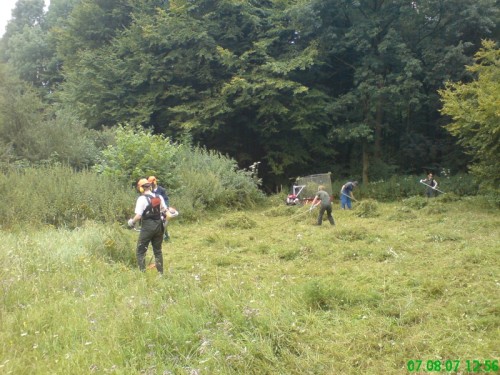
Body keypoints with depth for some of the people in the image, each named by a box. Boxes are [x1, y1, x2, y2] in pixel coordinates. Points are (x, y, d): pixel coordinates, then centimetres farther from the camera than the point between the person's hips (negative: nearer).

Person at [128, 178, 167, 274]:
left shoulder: (142, 199, -12)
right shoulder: (159, 197, 6)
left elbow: (138, 216, -16)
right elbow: (165, 210, 8)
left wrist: (131, 222, 0)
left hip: (147, 227, -6)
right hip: (159, 225, 6)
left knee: (140, 251, 4)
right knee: (158, 250, 16)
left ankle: (142, 272, -2)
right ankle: (160, 273, 18)